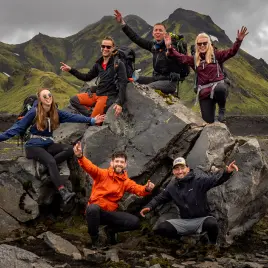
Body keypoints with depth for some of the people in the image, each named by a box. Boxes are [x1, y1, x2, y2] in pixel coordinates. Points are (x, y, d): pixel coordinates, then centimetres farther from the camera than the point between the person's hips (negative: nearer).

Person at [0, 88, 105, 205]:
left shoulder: (55, 112, 5)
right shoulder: (34, 112, -9)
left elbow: (72, 117, -1)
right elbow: (18, 127, -8)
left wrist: (92, 120, -9)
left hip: (48, 145, 6)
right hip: (33, 146, -6)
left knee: (70, 149, -19)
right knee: (51, 161, -33)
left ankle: (47, 165, -24)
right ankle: (64, 193, -41)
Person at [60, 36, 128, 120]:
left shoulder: (118, 64, -8)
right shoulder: (99, 64, 10)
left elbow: (123, 85, -15)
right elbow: (87, 77, 20)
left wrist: (119, 103, -28)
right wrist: (71, 70, 10)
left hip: (108, 97, -7)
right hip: (96, 94, 7)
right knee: (74, 100, -6)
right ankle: (92, 115, -14)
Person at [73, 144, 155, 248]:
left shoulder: (126, 181, 5)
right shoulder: (102, 174, -7)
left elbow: (137, 188, -10)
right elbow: (90, 167, -25)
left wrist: (146, 189, -35)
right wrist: (80, 156, -46)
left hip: (110, 213, 4)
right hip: (95, 210, -3)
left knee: (135, 222, -13)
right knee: (92, 208, -40)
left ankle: (111, 230, 15)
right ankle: (95, 237, -12)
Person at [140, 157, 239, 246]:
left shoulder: (199, 179, -13)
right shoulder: (172, 187, 4)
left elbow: (215, 178, -28)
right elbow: (160, 197, 18)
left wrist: (227, 172, -48)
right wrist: (149, 206, 1)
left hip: (202, 219, -4)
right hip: (185, 222, 4)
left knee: (211, 223, -39)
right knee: (160, 229, -14)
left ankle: (213, 244, -5)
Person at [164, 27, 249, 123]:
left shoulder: (216, 55, 4)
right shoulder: (194, 59, 11)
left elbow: (231, 52, -5)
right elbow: (180, 57, 4)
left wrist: (239, 40, -20)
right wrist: (169, 47, -11)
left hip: (217, 85, -3)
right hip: (204, 91, 3)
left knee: (220, 89, -44)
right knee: (208, 121, -3)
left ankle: (222, 109, -10)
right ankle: (211, 106, 36)